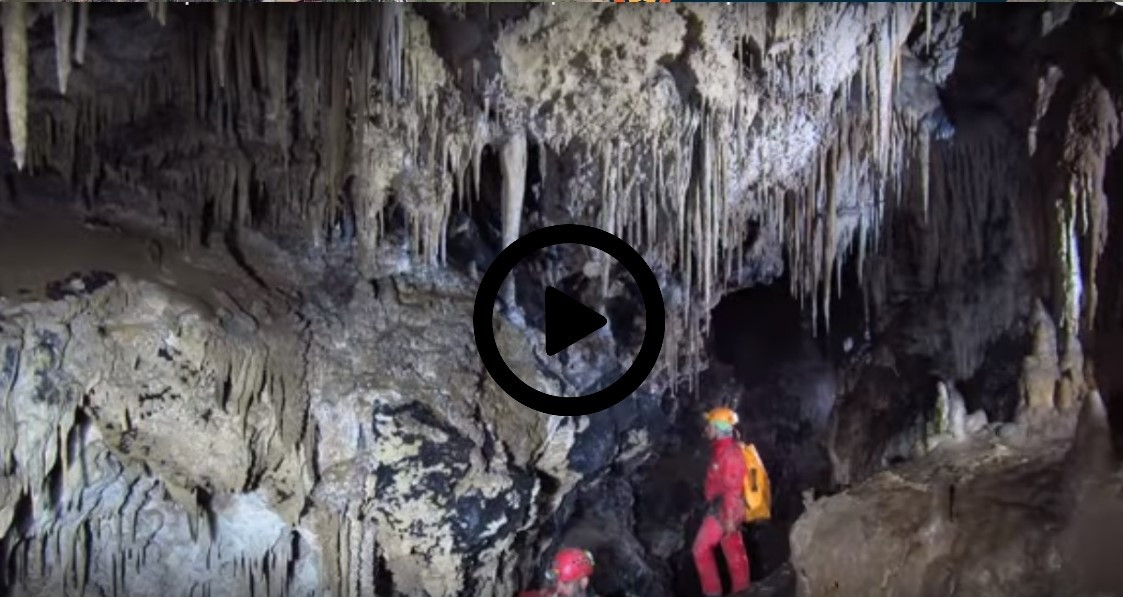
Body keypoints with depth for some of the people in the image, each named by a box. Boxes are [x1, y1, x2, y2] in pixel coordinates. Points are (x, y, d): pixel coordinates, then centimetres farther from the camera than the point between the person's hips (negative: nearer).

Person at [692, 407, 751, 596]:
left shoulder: (729, 453, -21)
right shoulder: (722, 450, 10)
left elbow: (732, 488, -23)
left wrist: (729, 518, -22)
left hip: (724, 511, -9)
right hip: (720, 509, 9)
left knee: (701, 548, -3)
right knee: (734, 553, 14)